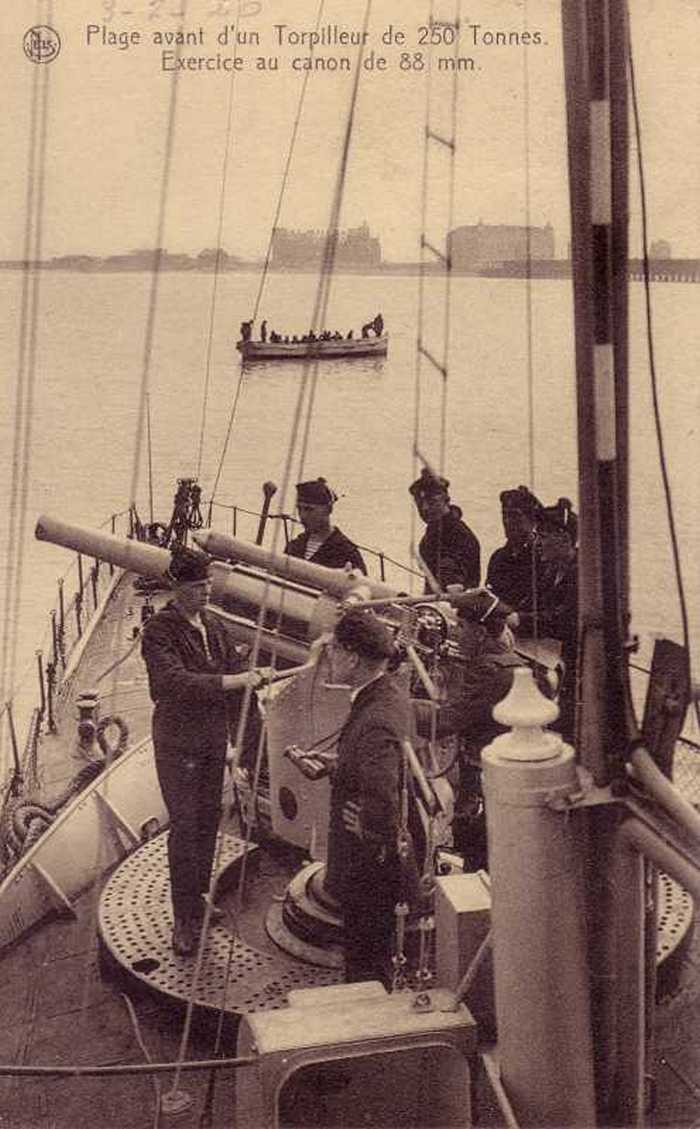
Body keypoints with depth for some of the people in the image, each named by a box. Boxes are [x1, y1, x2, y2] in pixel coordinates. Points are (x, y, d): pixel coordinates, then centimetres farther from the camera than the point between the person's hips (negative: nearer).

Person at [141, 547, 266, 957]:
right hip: (178, 744, -6)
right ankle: (184, 919, 8)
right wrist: (235, 680, -35)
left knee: (208, 822, 15)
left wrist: (240, 738, 10)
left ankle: (200, 899, 31)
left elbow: (234, 680, 11)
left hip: (214, 741, 6)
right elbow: (177, 682, -30)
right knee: (185, 826, -2)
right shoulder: (159, 631, -15)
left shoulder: (214, 626, 6)